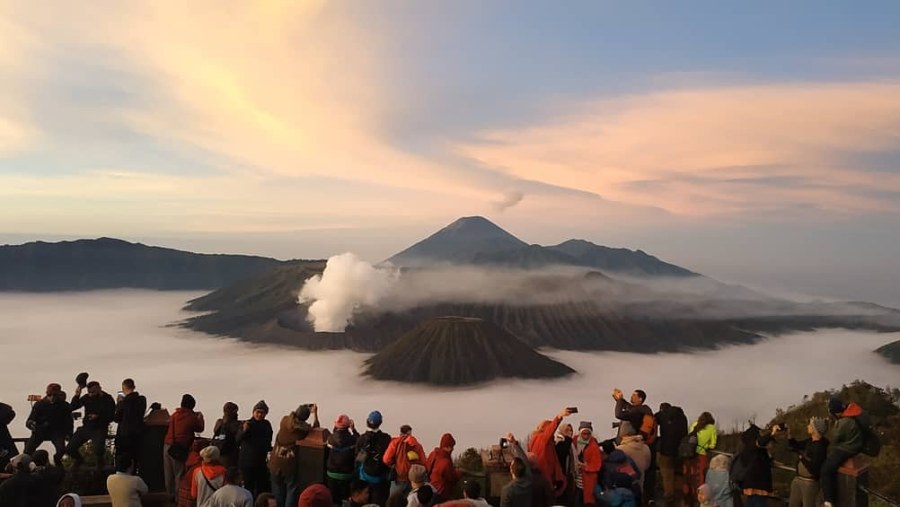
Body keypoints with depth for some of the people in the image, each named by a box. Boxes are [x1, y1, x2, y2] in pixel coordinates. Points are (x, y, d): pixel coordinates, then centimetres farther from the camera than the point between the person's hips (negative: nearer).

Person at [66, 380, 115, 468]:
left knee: (98, 449, -29)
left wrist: (98, 416, -23)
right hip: (86, 427, 5)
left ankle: (100, 462, 7)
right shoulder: (87, 397, 4)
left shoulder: (108, 399, -8)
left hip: (99, 429, -5)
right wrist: (77, 395, -13)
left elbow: (111, 417, -9)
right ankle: (79, 460, 34)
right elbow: (73, 407, -1)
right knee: (69, 449, 0)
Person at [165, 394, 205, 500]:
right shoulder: (192, 417, -6)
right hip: (180, 447, -5)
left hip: (168, 446, 5)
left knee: (168, 472, 11)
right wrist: (200, 417, 25)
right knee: (179, 473, 1)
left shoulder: (174, 415, 9)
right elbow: (200, 429, 8)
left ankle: (170, 494, 20)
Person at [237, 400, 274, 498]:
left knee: (261, 488, 5)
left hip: (262, 462, 4)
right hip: (247, 461, -4)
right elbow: (237, 440, -17)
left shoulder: (267, 424, 6)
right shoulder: (247, 424, -5)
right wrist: (244, 431, -32)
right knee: (249, 487, -5)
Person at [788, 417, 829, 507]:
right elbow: (794, 446, 20)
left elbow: (814, 469, -25)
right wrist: (789, 434, 5)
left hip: (809, 483, -9)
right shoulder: (809, 441, 4)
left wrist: (803, 458, -16)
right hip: (798, 480, 9)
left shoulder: (820, 447, -21)